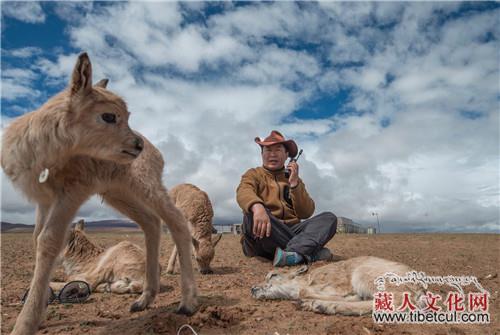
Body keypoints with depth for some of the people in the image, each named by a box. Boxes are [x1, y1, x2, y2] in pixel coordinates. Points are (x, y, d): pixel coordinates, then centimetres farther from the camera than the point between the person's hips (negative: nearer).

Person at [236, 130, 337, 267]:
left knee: (329, 218, -14)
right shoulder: (254, 174, 8)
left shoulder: (293, 178, 18)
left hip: (291, 231, 3)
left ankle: (294, 253, -40)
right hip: (263, 237, -3)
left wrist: (294, 183, -6)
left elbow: (306, 213, 5)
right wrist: (257, 207, -41)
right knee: (253, 216, -33)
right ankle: (309, 252, -29)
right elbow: (244, 192, -18)